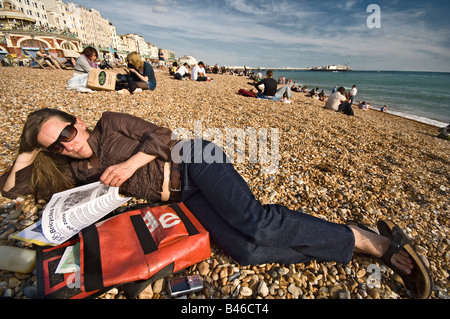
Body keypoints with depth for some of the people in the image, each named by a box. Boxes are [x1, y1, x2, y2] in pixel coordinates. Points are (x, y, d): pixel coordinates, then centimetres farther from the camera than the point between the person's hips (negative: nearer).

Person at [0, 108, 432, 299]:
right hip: (185, 198, 4)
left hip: (194, 163, -4)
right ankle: (346, 249, -3)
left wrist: (130, 163, -9)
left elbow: (160, 135, 0)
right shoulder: (78, 170, 20)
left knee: (255, 223, -28)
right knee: (246, 251, -19)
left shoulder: (110, 124, 7)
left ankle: (372, 240, -9)